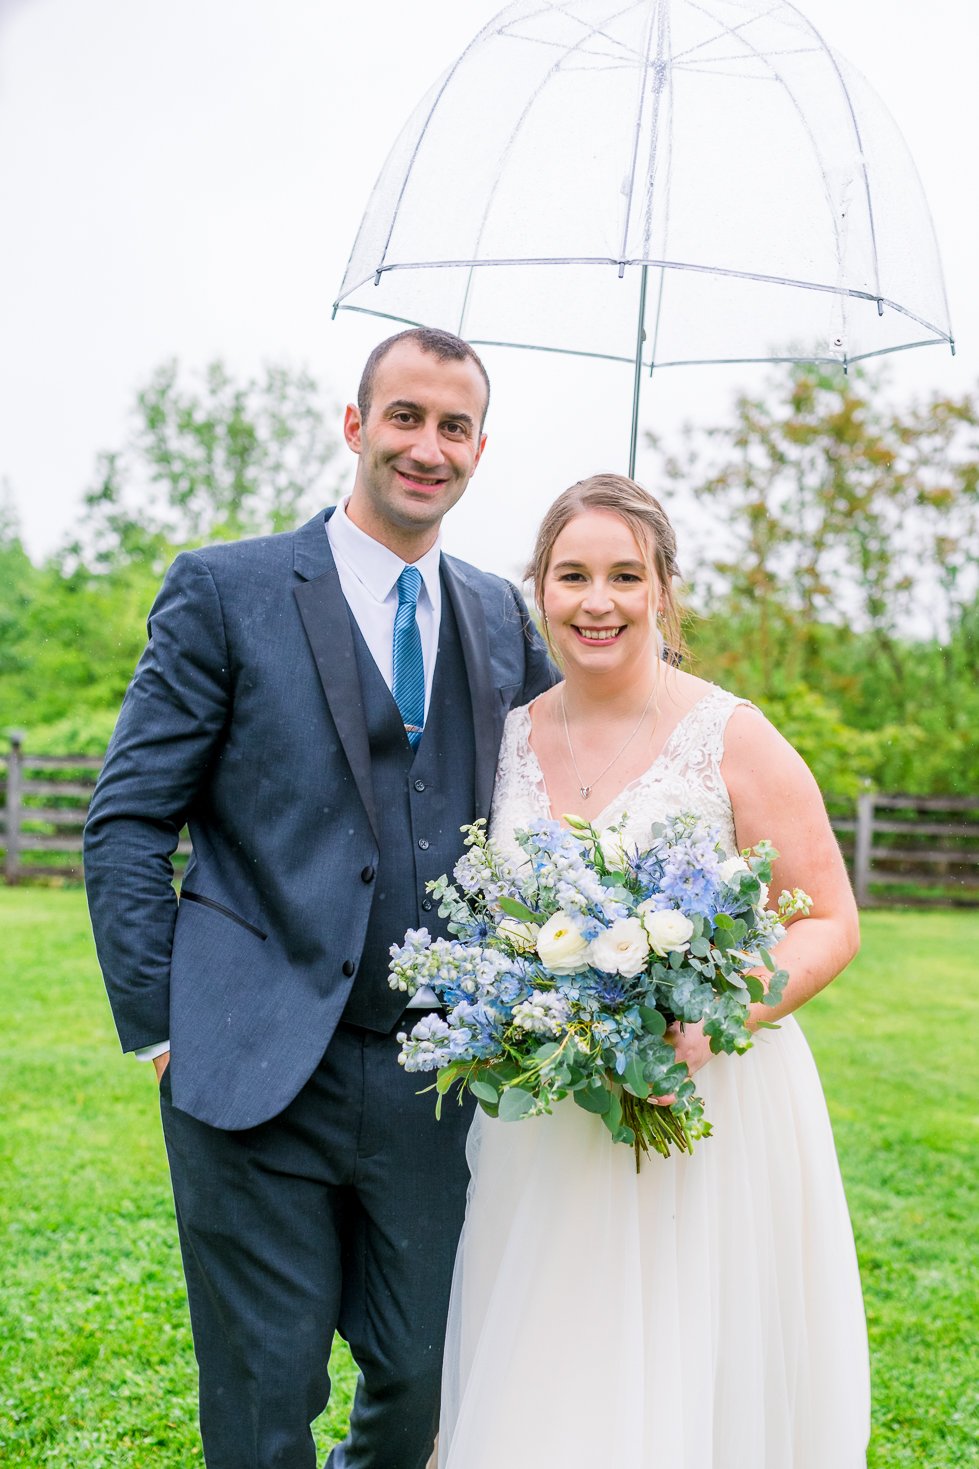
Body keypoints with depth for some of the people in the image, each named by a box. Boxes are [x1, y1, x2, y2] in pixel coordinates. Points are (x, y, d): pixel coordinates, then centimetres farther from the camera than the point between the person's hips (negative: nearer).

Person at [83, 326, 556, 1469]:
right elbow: (127, 822, -3)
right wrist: (160, 1025, -8)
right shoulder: (225, 591, -2)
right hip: (258, 1075, -3)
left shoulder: (503, 621, 11)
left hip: (434, 1079, 4)